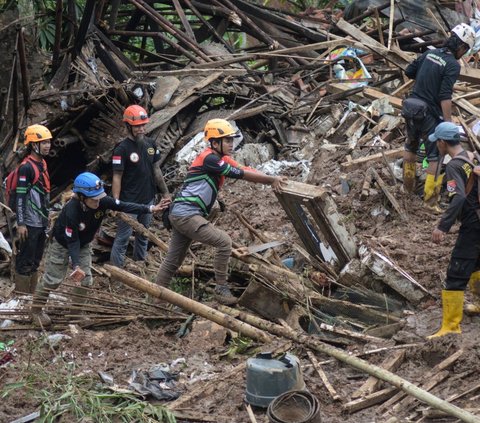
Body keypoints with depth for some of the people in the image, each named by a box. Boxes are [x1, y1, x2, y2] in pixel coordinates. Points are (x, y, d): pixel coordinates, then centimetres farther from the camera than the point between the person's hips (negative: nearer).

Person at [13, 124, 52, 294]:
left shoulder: (42, 164, 12)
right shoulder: (26, 167, -15)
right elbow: (20, 196, -17)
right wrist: (20, 224, -20)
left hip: (42, 222, 9)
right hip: (30, 223, -9)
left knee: (35, 261, 15)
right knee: (25, 261, -3)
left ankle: (31, 295, 23)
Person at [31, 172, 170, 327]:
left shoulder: (102, 201, -27)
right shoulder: (72, 212, -41)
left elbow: (124, 206, -21)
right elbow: (72, 242, -34)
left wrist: (151, 208, -28)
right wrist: (76, 266, -39)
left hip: (83, 244, 6)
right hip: (62, 244, -6)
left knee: (85, 278, 6)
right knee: (53, 278, 0)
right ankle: (36, 309, 16)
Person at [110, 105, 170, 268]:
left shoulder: (150, 144, 4)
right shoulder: (122, 149, -15)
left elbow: (156, 170, 12)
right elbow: (117, 177, -15)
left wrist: (165, 192, 13)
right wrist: (116, 204, -19)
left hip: (148, 200, 7)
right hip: (129, 202, -6)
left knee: (143, 236, 18)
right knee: (122, 238, -2)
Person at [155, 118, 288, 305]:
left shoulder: (222, 158, 13)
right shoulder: (209, 159, -16)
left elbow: (245, 171, 3)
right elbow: (241, 174, -18)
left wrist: (272, 180, -10)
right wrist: (272, 180, -15)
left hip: (181, 215, 10)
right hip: (185, 214, -10)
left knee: (173, 260, 15)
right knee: (223, 241, -13)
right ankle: (221, 289, -7)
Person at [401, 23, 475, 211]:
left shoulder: (430, 53, 3)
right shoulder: (453, 65, -17)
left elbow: (408, 72, 12)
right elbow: (445, 97, -24)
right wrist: (449, 122, -23)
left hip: (412, 109, 7)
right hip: (430, 115, -7)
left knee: (411, 146, 27)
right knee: (436, 156, 3)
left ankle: (408, 185, 42)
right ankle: (431, 199, 3)